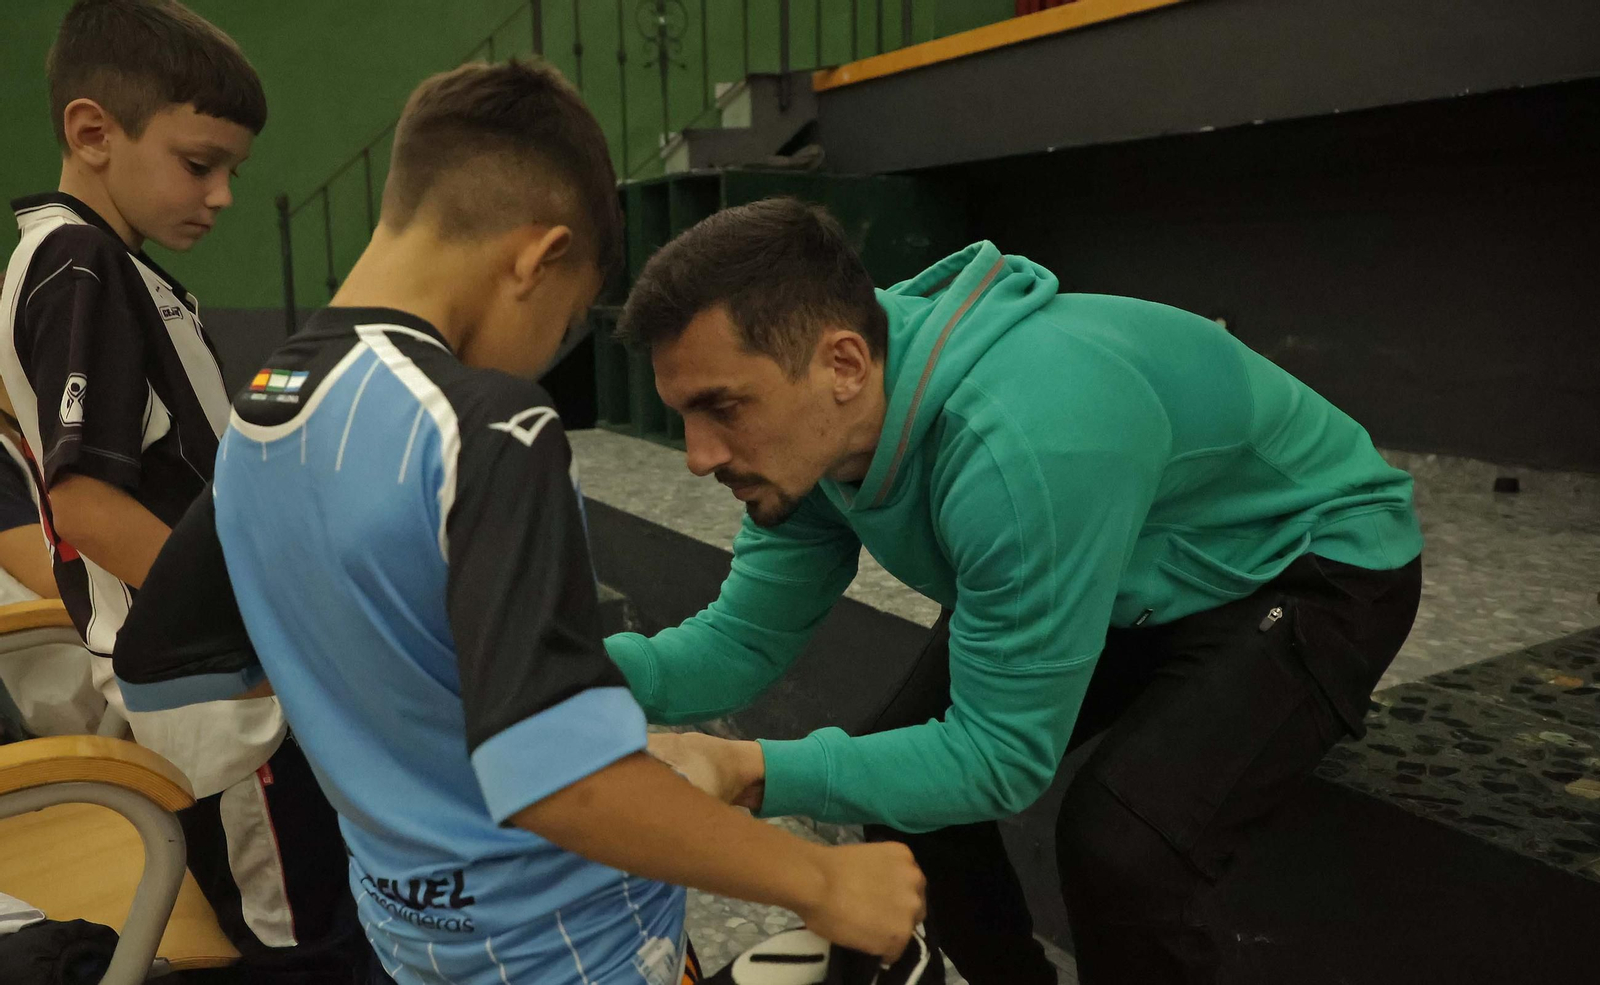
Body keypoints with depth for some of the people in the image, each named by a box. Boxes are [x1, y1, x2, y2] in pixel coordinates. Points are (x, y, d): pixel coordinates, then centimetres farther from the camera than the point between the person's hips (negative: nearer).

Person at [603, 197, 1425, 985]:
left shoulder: (1021, 444, -41)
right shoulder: (809, 429, -17)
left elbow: (999, 754, -32)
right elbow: (745, 641, -10)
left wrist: (746, 773, -40)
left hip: (1310, 560, -6)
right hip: (1143, 575, 7)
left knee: (1120, 848, -27)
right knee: (901, 777, -2)